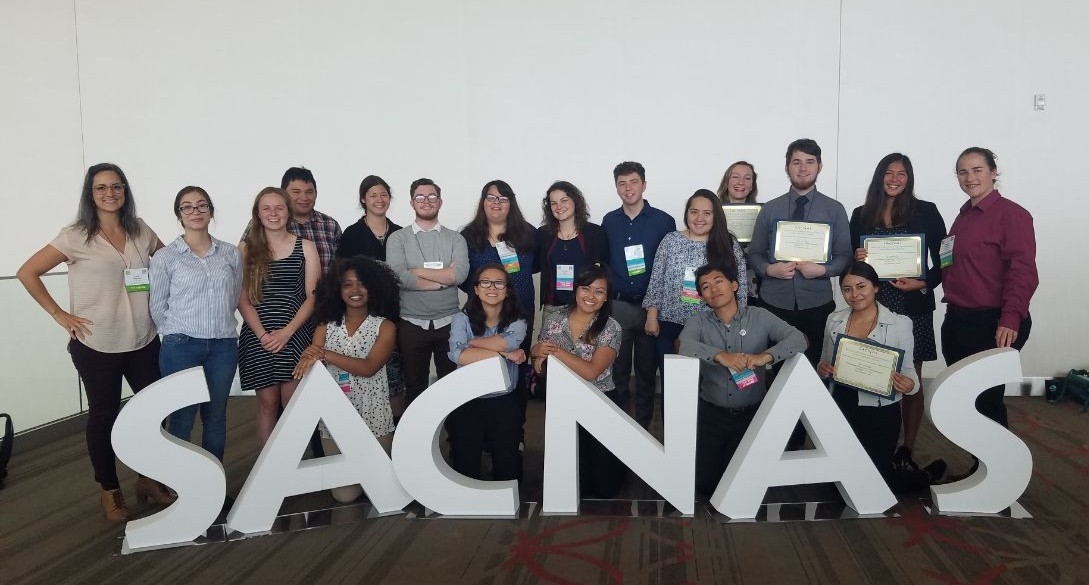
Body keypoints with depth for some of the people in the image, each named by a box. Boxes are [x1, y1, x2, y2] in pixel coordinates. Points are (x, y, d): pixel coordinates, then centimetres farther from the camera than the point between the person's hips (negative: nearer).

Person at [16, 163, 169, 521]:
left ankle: (148, 478, 26)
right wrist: (59, 315, -8)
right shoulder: (76, 236, -7)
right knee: (104, 416, 10)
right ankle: (110, 490, 26)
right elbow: (27, 273, -5)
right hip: (96, 346, -3)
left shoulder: (141, 232, 4)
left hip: (144, 341, 3)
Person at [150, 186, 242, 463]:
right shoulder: (164, 258, -2)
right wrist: (179, 333, 4)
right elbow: (157, 307, 3)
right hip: (181, 347, -2)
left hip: (224, 346, 3)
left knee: (216, 416, 11)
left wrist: (218, 325, 9)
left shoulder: (231, 254, 5)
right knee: (182, 417, 1)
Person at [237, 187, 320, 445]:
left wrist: (287, 332, -10)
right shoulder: (246, 248, 6)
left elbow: (313, 296, 1)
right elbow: (242, 299, 2)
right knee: (267, 402, 4)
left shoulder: (305, 247, 6)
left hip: (296, 335, 0)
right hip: (258, 338, 1)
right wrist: (263, 334, -11)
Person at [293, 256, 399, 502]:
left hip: (373, 417, -2)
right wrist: (308, 360, -29)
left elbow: (368, 367, -16)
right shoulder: (326, 326, 6)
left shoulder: (385, 327, -2)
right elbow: (309, 365, -4)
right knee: (344, 493, 1)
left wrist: (324, 354, -22)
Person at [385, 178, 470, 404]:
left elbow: (460, 273, -14)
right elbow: (400, 277, -16)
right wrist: (444, 278, -13)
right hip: (412, 325, -1)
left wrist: (418, 271, -12)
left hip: (449, 323, 1)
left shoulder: (455, 239, 4)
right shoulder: (398, 239, 1)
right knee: (414, 387, 13)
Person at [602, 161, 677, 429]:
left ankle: (643, 423, 20)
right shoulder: (609, 221, 6)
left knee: (647, 369, 8)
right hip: (617, 305, 2)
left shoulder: (663, 221, -2)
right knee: (617, 367, 7)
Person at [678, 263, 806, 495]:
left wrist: (765, 356, -32)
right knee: (704, 482, 1)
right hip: (711, 414, 0)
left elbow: (798, 339, -15)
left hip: (751, 414, 0)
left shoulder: (759, 317, -3)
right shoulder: (699, 321, -3)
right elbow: (683, 345, -23)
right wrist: (720, 355, -39)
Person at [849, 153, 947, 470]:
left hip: (913, 307, -1)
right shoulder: (861, 215, 8)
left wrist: (925, 284, -15)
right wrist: (856, 259, -10)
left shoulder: (926, 212, 2)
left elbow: (944, 259, 1)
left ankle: (907, 451, 15)